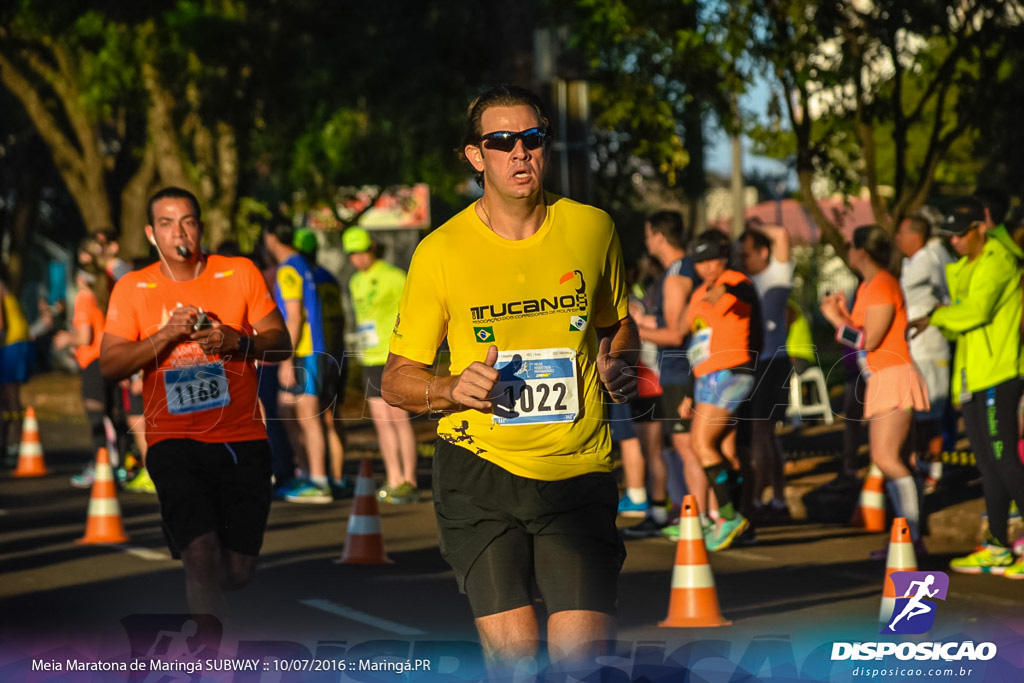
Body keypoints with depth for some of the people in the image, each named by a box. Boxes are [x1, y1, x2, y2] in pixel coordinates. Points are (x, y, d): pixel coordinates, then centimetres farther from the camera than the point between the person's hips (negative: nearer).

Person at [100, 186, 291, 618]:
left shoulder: (241, 274, 4)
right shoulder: (132, 289, 3)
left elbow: (281, 344, 3)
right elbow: (109, 366, -3)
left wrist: (237, 341, -17)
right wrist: (166, 334, -16)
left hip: (242, 440, 2)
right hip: (174, 441, -2)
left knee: (238, 572, 8)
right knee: (203, 555, -19)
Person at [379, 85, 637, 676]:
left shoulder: (592, 228, 5)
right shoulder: (440, 251, -1)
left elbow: (619, 323, 23)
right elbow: (396, 380, 5)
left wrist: (619, 366, 1)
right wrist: (452, 390, -16)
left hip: (579, 471, 1)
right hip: (480, 468, -1)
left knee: (581, 654, -12)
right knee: (513, 652, -6)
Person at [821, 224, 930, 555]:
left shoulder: (883, 286, -13)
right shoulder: (867, 286, 17)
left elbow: (869, 340, -19)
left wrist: (836, 319, -8)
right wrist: (842, 313, 10)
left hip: (893, 376, -11)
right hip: (880, 379, 11)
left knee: (886, 458, -17)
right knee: (888, 460, 9)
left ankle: (913, 537, -19)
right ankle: (909, 536, 10)